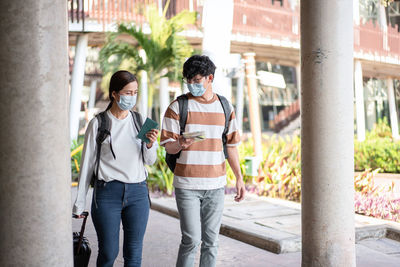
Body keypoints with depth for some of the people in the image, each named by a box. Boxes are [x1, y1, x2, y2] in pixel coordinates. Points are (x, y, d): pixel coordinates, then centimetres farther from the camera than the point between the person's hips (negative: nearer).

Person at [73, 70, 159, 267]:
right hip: (108, 193, -3)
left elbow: (149, 161, 11)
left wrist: (150, 144, -11)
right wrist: (79, 203, 3)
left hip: (138, 192, 3)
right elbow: (87, 164, 2)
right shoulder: (98, 124, -2)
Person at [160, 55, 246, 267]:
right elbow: (168, 146, -4)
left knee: (211, 240, 8)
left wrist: (239, 178, 9)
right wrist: (179, 145, -27)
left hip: (216, 185, 3)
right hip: (187, 184, -3)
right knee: (191, 239, -6)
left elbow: (231, 146, 14)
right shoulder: (178, 106, -1)